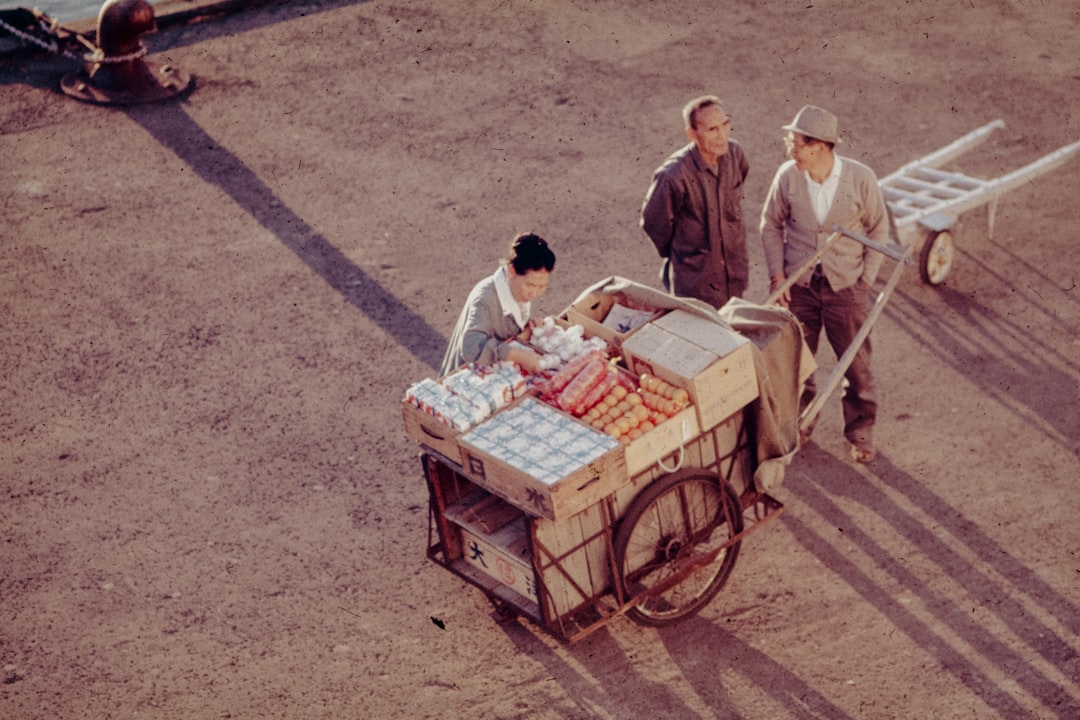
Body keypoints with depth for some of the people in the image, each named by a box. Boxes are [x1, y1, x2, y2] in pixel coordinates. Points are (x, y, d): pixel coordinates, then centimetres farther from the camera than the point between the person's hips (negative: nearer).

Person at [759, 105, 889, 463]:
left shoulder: (860, 178, -15)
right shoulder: (787, 176, -11)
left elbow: (878, 229, -2)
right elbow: (771, 224, 3)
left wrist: (866, 278, -6)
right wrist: (776, 274, -5)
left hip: (845, 286, -1)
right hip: (798, 285, 2)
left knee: (856, 365, 9)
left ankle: (860, 432, 29)